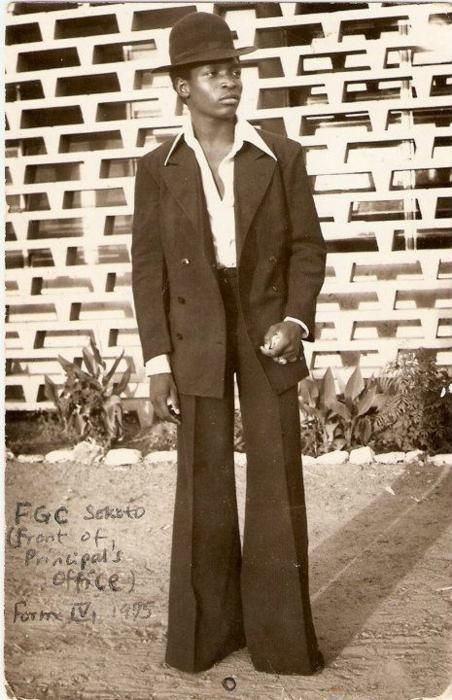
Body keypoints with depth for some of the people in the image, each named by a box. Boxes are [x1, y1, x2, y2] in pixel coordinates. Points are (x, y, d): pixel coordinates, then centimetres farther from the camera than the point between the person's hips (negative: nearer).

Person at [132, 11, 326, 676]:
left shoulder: (282, 156, 0)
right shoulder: (158, 168, 0)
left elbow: (308, 247, 2)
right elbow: (148, 267, 0)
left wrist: (296, 320, -14)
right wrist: (158, 359, -6)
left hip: (267, 330, 0)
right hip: (196, 339, 0)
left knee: (279, 482, 2)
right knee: (203, 485, 6)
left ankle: (279, 631, 18)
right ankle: (210, 627, 22)